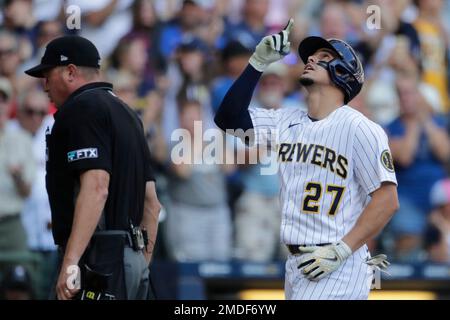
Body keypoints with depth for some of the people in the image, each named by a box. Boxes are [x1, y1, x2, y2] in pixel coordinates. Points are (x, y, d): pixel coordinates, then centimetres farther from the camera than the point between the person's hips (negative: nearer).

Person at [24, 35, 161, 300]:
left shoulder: (81, 107, -8)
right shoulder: (126, 112, 22)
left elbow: (96, 189, -22)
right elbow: (151, 202, 22)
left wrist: (71, 261, -27)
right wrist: (142, 266, 24)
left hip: (99, 259, -10)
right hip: (131, 257, 10)